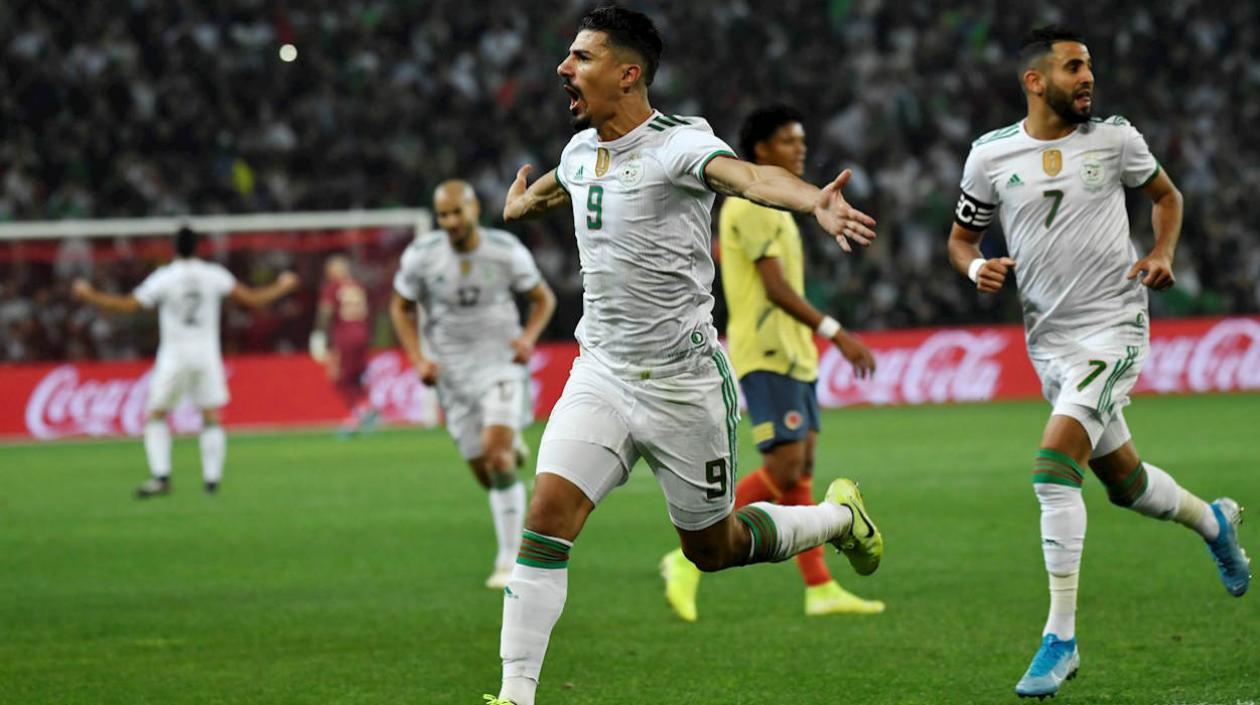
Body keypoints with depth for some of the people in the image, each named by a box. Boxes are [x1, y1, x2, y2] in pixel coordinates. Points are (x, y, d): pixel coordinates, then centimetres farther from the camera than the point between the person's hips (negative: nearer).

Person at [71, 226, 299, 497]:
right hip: (207, 354, 2)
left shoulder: (163, 278, -8)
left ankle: (161, 477, -8)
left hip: (174, 355, -2)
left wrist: (89, 294, 5)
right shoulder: (214, 275, -1)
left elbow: (128, 305, -6)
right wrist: (282, 286, 21)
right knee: (211, 417, 11)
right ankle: (212, 478, 3)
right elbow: (253, 299, 3)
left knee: (156, 416, 7)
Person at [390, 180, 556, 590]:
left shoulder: (506, 251, -9)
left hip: (501, 362, -2)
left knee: (497, 456, -22)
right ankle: (513, 448, 42)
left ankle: (509, 562, -17)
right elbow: (401, 308, 7)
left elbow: (543, 299, 5)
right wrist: (418, 359, -6)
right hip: (453, 371, 2)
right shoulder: (421, 255, -7)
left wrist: (529, 337, -14)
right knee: (487, 476, 3)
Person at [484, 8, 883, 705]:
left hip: (683, 382, -5)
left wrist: (814, 202, -61)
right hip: (600, 373, 5)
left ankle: (838, 516, 39)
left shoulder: (679, 144, -18)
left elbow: (747, 176, -40)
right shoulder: (580, 150, 5)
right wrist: (518, 204, 56)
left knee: (712, 547, 10)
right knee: (547, 512, -14)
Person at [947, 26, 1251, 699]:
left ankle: (1060, 637, -17)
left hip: (1113, 327, -4)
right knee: (1123, 481, 15)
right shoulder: (990, 155, 0)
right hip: (1048, 338, 4)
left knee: (1054, 466, -21)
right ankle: (1213, 521, 49)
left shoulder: (1114, 138, -2)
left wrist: (1162, 254, -3)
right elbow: (961, 236, 12)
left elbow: (1165, 194, 15)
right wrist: (976, 266, -10)